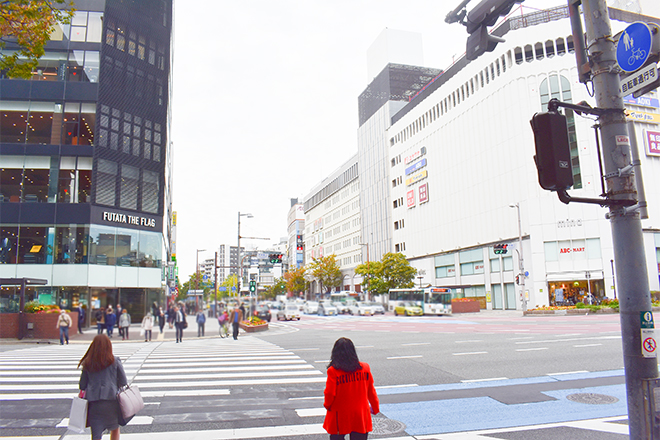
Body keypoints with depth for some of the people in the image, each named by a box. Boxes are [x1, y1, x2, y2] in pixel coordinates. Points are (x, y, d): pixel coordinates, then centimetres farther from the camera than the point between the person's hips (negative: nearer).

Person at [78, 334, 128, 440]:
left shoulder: (87, 364, 1)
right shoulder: (115, 362, -4)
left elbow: (82, 385, 6)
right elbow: (123, 383, -2)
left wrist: (82, 394, 21)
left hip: (93, 402, 1)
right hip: (112, 399, -1)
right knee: (115, 429, 21)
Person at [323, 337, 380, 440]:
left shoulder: (333, 371, -15)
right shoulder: (365, 368, -3)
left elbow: (329, 393, -15)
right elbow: (371, 391, 5)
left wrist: (327, 405, 6)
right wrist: (375, 407, 19)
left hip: (339, 418, -3)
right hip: (361, 417, 3)